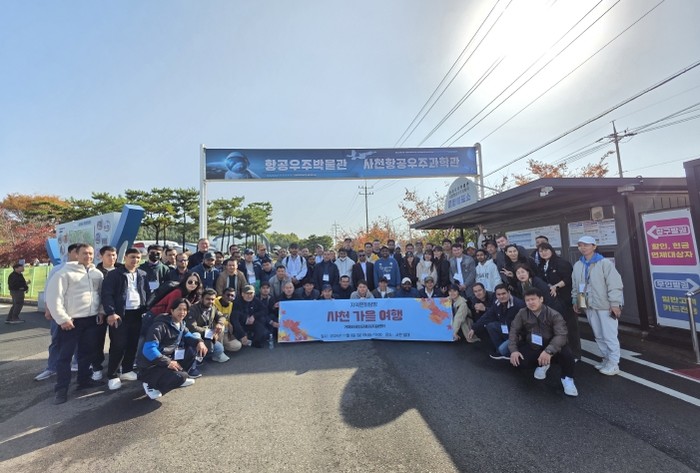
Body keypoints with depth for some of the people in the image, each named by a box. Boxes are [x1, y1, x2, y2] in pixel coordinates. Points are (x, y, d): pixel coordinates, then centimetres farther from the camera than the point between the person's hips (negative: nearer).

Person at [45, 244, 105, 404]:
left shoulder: (97, 274, 7)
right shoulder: (65, 272, -10)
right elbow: (53, 295, -12)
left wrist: (101, 312, 5)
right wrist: (62, 318, -15)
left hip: (91, 319, 5)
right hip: (71, 320, -5)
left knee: (87, 352, 14)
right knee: (65, 355, 4)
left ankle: (84, 380, 28)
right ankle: (62, 389, 14)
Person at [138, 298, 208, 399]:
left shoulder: (180, 323, 2)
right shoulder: (160, 325, -23)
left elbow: (186, 335, 14)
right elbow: (148, 349, -30)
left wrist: (199, 341, -9)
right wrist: (168, 362, -29)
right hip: (150, 365, -8)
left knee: (193, 348, -2)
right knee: (180, 376, -27)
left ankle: (178, 377, 9)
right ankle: (151, 385, -1)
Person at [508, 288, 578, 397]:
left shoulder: (554, 315, -13)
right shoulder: (522, 313, -5)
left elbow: (561, 335, -25)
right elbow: (514, 331, -4)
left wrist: (548, 351, -42)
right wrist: (513, 350, -19)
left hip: (550, 348, -2)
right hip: (531, 348, 2)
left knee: (566, 353, -34)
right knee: (517, 361, -23)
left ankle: (567, 379, -2)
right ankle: (542, 364, 10)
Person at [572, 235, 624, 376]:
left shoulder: (605, 263, -9)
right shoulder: (577, 265, 7)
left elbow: (614, 284, -13)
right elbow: (575, 286, 14)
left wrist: (615, 303, -16)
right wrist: (575, 301, 13)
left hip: (605, 306, -6)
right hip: (589, 306, 6)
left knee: (609, 336, 0)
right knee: (598, 336, 15)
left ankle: (614, 364, 13)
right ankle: (607, 359, 29)